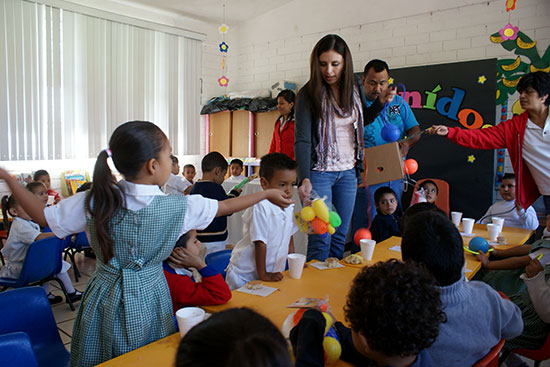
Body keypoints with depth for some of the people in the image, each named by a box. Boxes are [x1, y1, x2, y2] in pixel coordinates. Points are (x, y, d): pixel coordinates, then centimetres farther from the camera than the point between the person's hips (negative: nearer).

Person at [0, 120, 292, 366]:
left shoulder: (97, 200, -15)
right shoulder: (179, 207, -17)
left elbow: (42, 216, -4)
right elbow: (226, 207, -5)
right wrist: (267, 193, 10)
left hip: (105, 298, 2)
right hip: (148, 301, -1)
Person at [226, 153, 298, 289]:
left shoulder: (289, 207, 1)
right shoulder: (260, 208, -23)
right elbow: (260, 242, -22)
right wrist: (262, 274, -19)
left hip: (273, 271, 6)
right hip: (245, 273, -6)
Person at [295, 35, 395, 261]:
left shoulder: (355, 87, 4)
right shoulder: (308, 94, -11)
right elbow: (302, 139, -18)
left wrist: (380, 102, 3)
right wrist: (304, 178, -31)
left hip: (348, 172, 5)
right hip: (319, 172, -5)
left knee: (340, 237, 13)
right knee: (320, 240, -5)